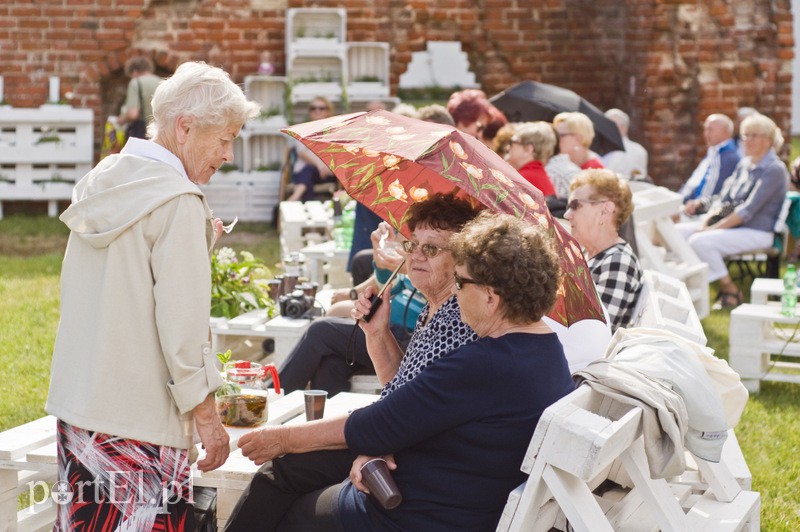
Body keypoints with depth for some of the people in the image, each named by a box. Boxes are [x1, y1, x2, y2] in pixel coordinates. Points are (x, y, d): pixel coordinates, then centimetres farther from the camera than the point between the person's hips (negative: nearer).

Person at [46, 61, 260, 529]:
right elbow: (182, 321, -17)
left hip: (75, 405, 8)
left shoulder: (102, 181, 11)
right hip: (140, 419, -8)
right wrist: (207, 416, -11)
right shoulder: (179, 201, -14)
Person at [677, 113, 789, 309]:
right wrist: (705, 222, -3)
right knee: (677, 232, -7)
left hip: (757, 233, -8)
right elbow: (723, 198, 15)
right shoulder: (744, 164, 15)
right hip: (731, 225, 9)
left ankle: (731, 291, -14)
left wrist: (714, 228, -20)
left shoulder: (774, 170, -12)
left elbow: (747, 211, -19)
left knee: (700, 241, -30)